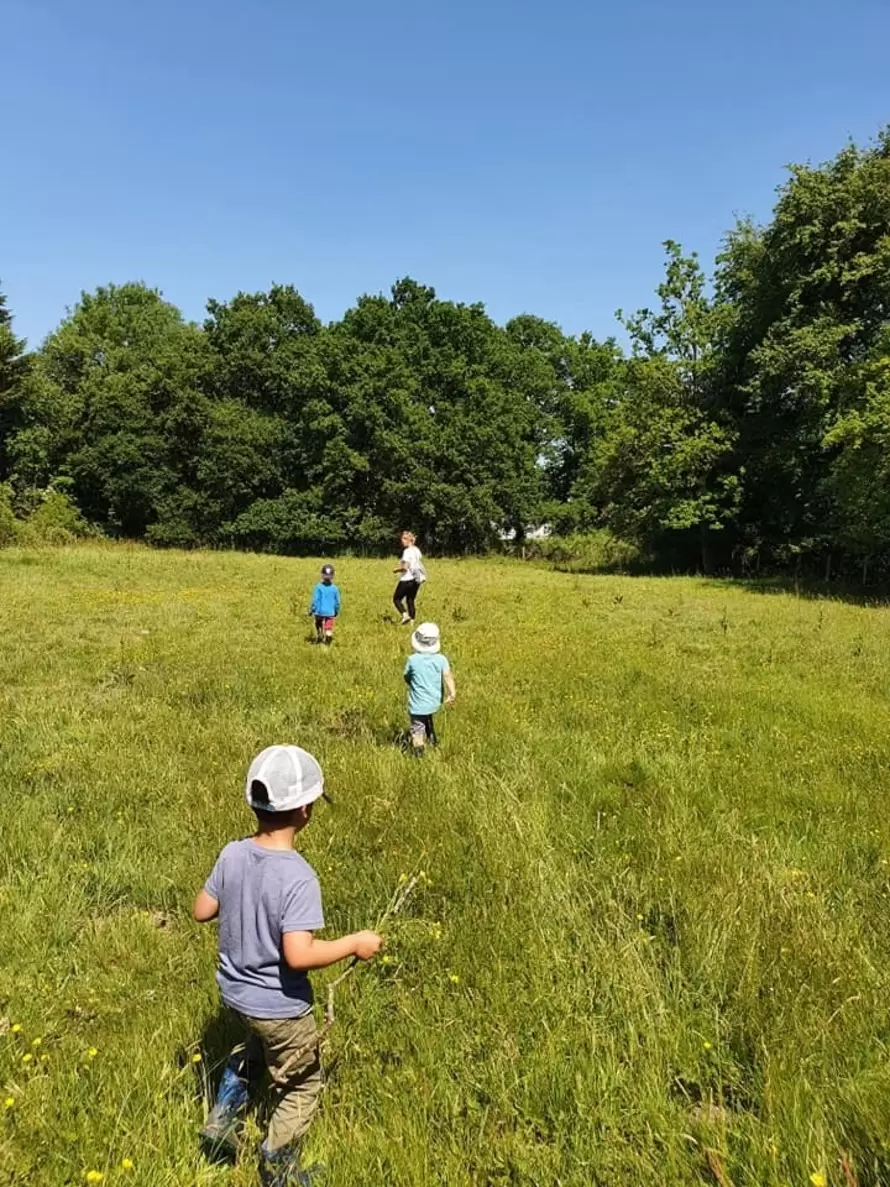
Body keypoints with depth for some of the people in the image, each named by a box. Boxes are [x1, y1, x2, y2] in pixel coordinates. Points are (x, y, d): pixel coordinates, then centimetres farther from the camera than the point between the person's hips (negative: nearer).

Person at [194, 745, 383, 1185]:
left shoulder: (232, 855, -13)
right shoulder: (298, 877, -32)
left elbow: (202, 911, -1)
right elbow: (298, 954, -34)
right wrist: (355, 943, -22)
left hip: (234, 992, 7)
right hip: (279, 1007, -6)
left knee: (255, 1044, 40)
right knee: (302, 1084, 22)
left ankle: (222, 1118, 40)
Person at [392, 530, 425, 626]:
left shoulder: (407, 551, -16)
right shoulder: (417, 550, 9)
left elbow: (405, 567, -20)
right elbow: (421, 563, 14)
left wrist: (396, 570, -5)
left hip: (407, 579, -8)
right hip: (416, 579, 8)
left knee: (396, 599, 6)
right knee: (410, 600, 15)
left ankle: (405, 615, -13)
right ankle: (411, 621, 9)